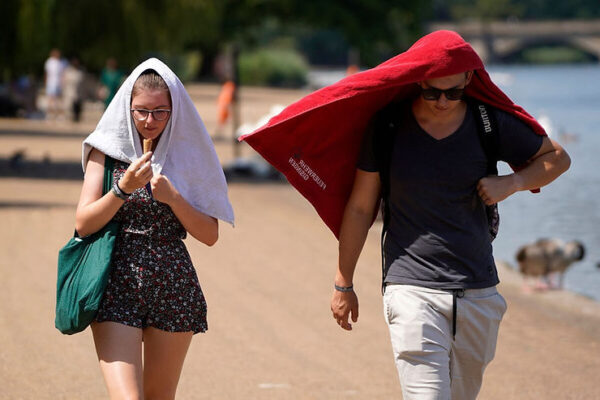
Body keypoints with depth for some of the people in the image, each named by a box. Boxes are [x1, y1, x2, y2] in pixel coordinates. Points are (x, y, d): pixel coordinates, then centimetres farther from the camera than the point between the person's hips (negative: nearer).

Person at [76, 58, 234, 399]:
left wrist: (172, 197, -13)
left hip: (173, 286, 2)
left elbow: (210, 235, 2)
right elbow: (83, 224, -4)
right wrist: (124, 187, -17)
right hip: (118, 284, -2)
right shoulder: (107, 150, 3)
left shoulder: (188, 154, 5)